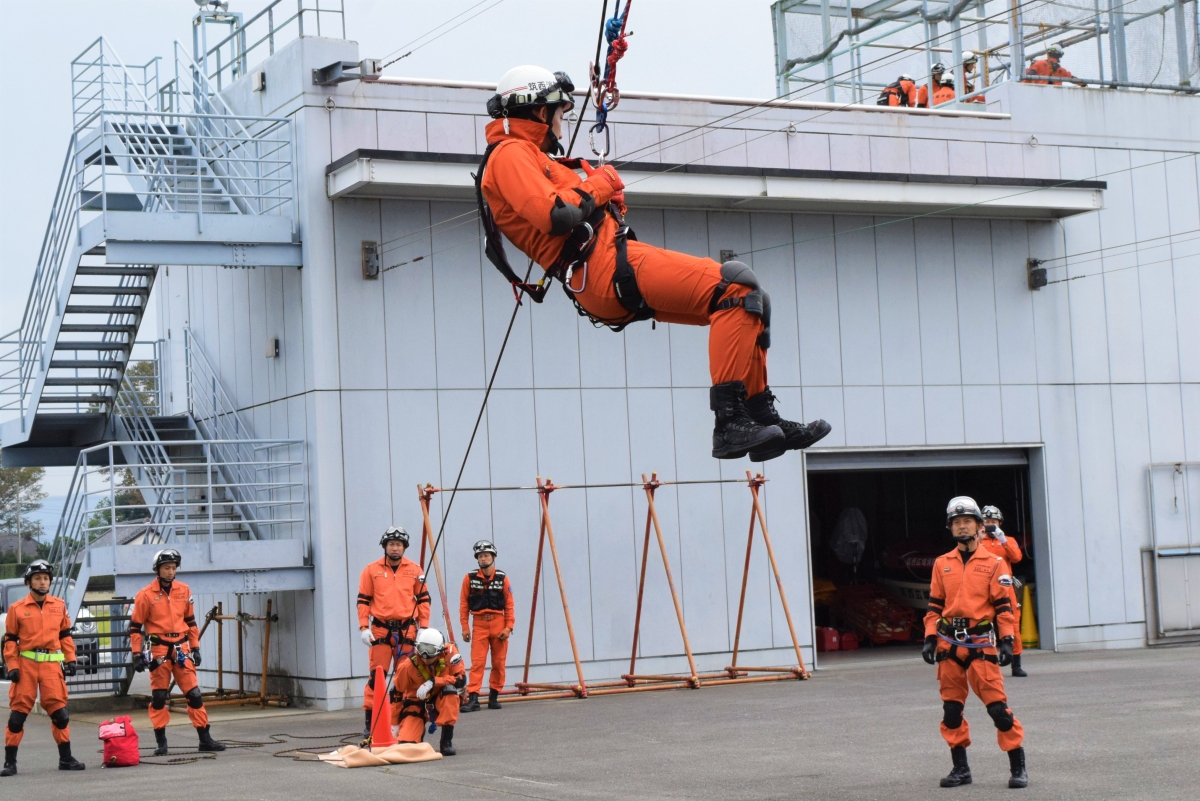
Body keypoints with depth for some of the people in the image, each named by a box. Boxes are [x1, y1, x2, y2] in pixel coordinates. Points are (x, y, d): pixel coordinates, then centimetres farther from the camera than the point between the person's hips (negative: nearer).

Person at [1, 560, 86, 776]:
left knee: (59, 711, 3)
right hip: (26, 664, -2)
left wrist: (71, 660, 7)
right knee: (18, 713, -1)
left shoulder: (59, 606, 10)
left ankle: (66, 758, 13)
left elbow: (65, 635, 15)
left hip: (52, 664, 2)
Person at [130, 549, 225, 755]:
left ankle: (205, 738, 7)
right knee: (159, 696, 2)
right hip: (159, 649, -3)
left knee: (194, 693, 2)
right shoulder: (146, 595, -4)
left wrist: (195, 647, 13)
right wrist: (137, 654, -5)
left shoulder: (184, 591, 8)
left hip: (181, 648, 3)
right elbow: (135, 626, -1)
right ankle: (160, 742, 10)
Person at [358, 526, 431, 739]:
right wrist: (364, 627, -3)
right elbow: (363, 600, 6)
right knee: (376, 675, -6)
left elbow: (423, 599, 10)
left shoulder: (414, 570, 8)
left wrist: (424, 626, 3)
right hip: (380, 630, -1)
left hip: (407, 629, 1)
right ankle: (371, 722, -3)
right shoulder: (371, 570, 5)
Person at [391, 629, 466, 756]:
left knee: (450, 689, -34)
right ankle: (419, 729, 19)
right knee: (406, 742, -21)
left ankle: (447, 741, -23)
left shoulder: (450, 652, -20)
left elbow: (461, 680, -25)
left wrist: (433, 682, -35)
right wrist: (394, 724, -6)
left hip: (442, 701, 0)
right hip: (417, 704, 0)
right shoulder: (407, 665, -20)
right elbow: (396, 694, -9)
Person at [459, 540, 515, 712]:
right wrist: (465, 627, -1)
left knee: (498, 662, 4)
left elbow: (509, 604, 2)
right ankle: (473, 698, -11)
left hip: (498, 623, 1)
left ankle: (494, 696, 16)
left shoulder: (502, 578, 1)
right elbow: (464, 604, 3)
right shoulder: (470, 578, 1)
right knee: (477, 662, -7)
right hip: (479, 624, -1)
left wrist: (509, 627, -5)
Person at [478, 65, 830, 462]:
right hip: (605, 270, -11)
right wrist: (597, 184, -4)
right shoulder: (510, 154, -4)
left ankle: (761, 417, 5)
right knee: (736, 286, -20)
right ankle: (731, 422, -26)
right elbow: (556, 215, -21)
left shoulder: (524, 156, 29)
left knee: (747, 303, 9)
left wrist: (607, 197, 7)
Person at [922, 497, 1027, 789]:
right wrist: (930, 637, 4)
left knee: (997, 704, -9)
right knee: (951, 707, 6)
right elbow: (935, 605, 13)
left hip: (981, 642, -4)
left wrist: (1006, 641, -6)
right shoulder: (942, 564, 11)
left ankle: (1018, 766, -1)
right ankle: (960, 767, 17)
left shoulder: (993, 564, 3)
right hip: (949, 643, 4)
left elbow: (1003, 606, 2)